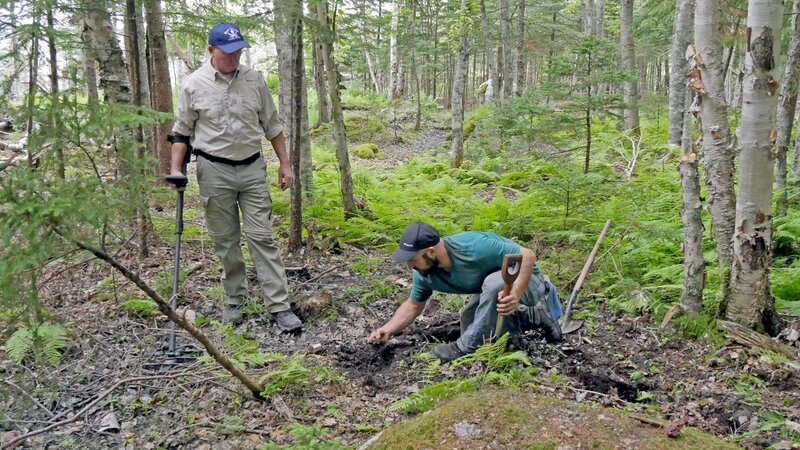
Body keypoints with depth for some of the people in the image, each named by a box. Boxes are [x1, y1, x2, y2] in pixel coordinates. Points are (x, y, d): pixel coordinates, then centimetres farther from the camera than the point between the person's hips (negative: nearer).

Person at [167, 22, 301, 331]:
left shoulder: (254, 79, 3)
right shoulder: (193, 85, -3)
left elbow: (272, 125, 9)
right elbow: (181, 131, 4)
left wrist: (284, 164, 7)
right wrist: (176, 169, -5)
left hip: (252, 169, 1)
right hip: (214, 171, -1)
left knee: (262, 236, -1)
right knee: (225, 241, 7)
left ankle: (279, 306, -1)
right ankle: (234, 301, 21)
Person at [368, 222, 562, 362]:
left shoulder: (475, 247, -37)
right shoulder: (424, 273, -15)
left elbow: (528, 256, -33)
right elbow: (413, 305, 1)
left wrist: (515, 295, -46)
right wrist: (388, 329, -13)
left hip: (523, 281, -8)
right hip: (490, 289, 8)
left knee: (494, 283, -38)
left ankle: (466, 347, -19)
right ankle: (534, 316, 16)